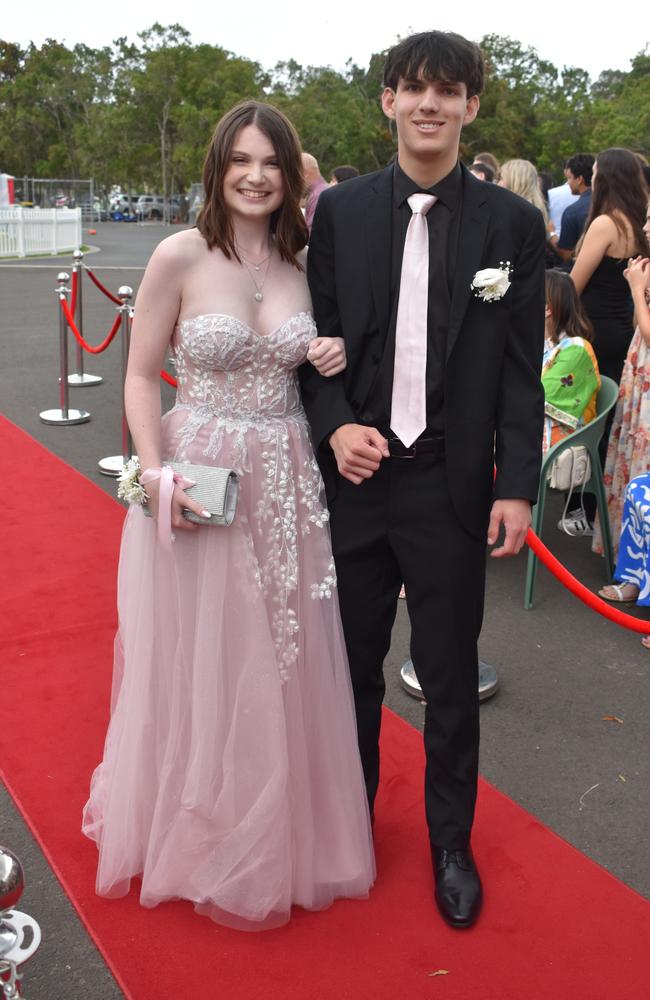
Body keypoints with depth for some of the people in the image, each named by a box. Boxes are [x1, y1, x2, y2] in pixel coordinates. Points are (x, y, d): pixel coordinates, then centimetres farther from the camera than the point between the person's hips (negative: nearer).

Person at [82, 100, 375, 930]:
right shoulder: (181, 256, -8)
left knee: (284, 666, 13)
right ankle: (196, 836, 32)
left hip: (287, 486, 4)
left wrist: (334, 358, -5)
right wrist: (156, 474, -18)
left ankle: (281, 827, 36)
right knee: (197, 665, 8)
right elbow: (140, 376, -4)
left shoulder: (303, 261, 5)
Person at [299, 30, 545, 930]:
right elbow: (319, 338, 5)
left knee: (450, 678, 10)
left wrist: (517, 486, -6)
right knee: (355, 663, 16)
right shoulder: (341, 212, 2)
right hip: (355, 475, 2)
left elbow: (521, 368, -1)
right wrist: (335, 425, -12)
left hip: (453, 487, -1)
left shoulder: (511, 222, -1)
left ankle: (451, 843, 31)